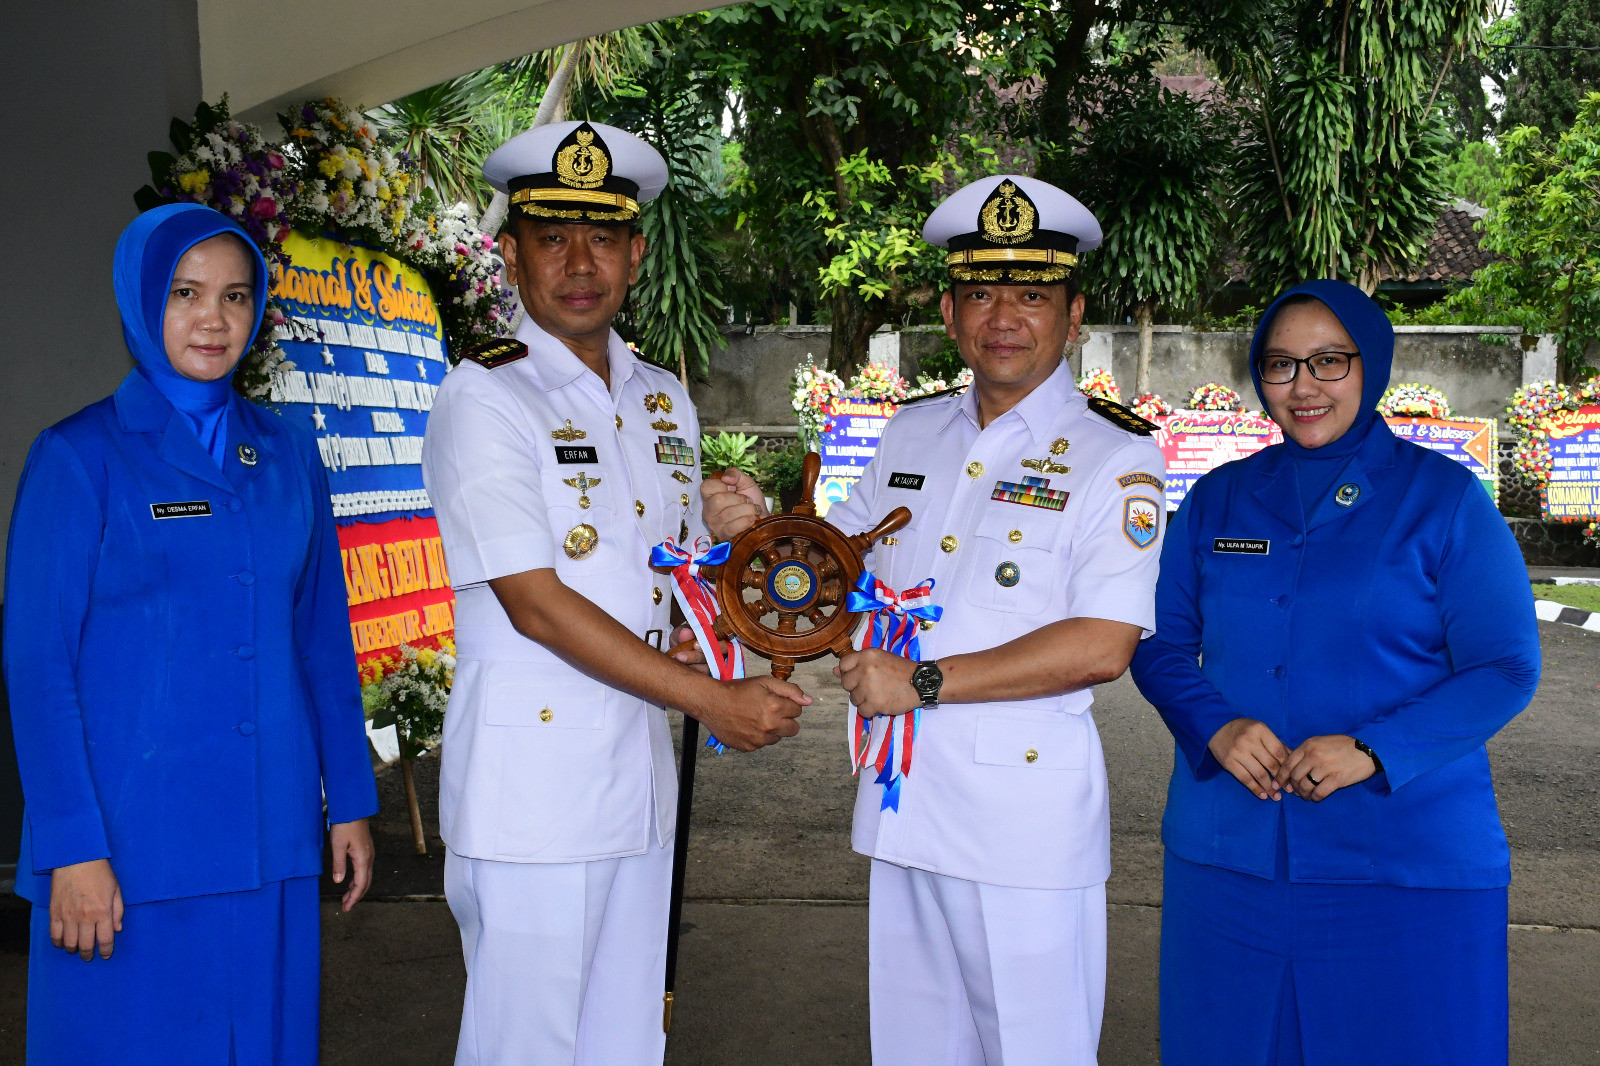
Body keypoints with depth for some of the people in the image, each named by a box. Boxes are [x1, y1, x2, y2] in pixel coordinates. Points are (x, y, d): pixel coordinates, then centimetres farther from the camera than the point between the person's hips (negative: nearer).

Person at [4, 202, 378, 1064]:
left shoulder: (288, 456, 10)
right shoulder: (80, 457, -3)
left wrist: (349, 800, 11)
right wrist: (73, 846, -11)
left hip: (269, 844, 4)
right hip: (132, 844, -4)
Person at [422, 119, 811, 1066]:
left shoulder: (664, 401, 12)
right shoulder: (484, 398, -10)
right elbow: (533, 602, -17)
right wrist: (713, 700, -16)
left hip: (640, 774, 7)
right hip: (530, 783, -6)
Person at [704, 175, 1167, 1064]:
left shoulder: (1114, 459, -8)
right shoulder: (912, 435, 11)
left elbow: (1102, 647, -18)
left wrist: (925, 682, -18)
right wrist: (757, 527, 1)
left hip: (1027, 811, -6)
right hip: (905, 796, 6)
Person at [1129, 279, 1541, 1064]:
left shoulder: (1445, 499, -1)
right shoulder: (1217, 500, 9)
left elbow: (1505, 669, -4)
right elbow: (1160, 642, 9)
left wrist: (1375, 751, -18)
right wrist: (1216, 728, -12)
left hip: (1407, 865, -3)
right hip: (1227, 853, 3)